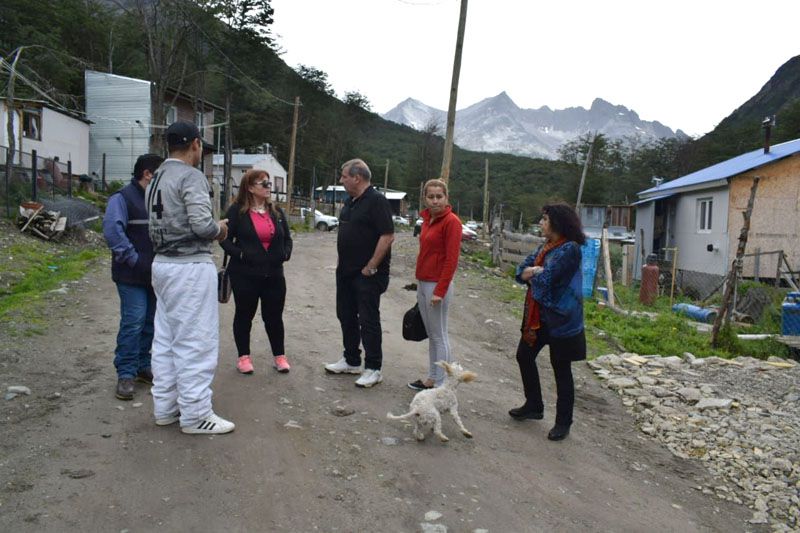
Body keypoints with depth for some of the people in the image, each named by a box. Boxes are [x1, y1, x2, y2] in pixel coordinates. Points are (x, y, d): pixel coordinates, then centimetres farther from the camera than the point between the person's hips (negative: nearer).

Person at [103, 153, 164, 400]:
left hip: (155, 274, 7)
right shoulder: (123, 198, -9)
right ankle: (125, 373, 2)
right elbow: (112, 230, -21)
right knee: (133, 322, -8)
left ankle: (143, 366, 24)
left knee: (151, 322, 11)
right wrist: (133, 259, -19)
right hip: (132, 276, -7)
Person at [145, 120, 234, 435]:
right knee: (196, 341, -2)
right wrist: (220, 229, 0)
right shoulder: (191, 177, -12)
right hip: (191, 267, -9)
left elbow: (156, 229, 14)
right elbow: (202, 226, -21)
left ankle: (165, 407, 24)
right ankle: (195, 414, 5)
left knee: (165, 339, 14)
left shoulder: (156, 180, 14)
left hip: (162, 264, 9)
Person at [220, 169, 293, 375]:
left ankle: (279, 355, 22)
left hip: (274, 274, 4)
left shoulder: (276, 211, 10)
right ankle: (244, 356, 23)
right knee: (244, 315, 10)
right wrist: (240, 254, -19)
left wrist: (286, 253, -3)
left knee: (274, 316, 10)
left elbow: (287, 238, 15)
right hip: (245, 274, -4)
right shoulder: (237, 211, -5)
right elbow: (226, 239, -6)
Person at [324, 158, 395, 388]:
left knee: (368, 321, -1)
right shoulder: (350, 201, 13)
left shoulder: (376, 201, -15)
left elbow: (388, 236, -21)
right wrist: (343, 264, 14)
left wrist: (371, 267, -20)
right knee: (346, 316, 16)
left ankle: (373, 369, 10)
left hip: (367, 274, -9)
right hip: (346, 272, 9)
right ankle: (351, 361, 31)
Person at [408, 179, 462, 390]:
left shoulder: (451, 221, -12)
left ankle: (441, 386, 10)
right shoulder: (427, 219, 12)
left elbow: (451, 259, -16)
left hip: (437, 286, -8)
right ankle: (431, 379, 25)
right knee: (431, 334, 15)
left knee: (439, 336, 1)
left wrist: (440, 291, -18)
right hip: (422, 284, 8)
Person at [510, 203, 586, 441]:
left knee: (561, 370, 4)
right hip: (538, 315, 9)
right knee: (524, 356, 17)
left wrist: (531, 273, -3)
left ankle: (563, 423, 19)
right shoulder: (545, 246, 9)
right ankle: (533, 406, 35)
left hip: (560, 319, -9)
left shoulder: (570, 249, -19)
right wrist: (538, 272, -15)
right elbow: (521, 271, 6)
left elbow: (545, 279, -23)